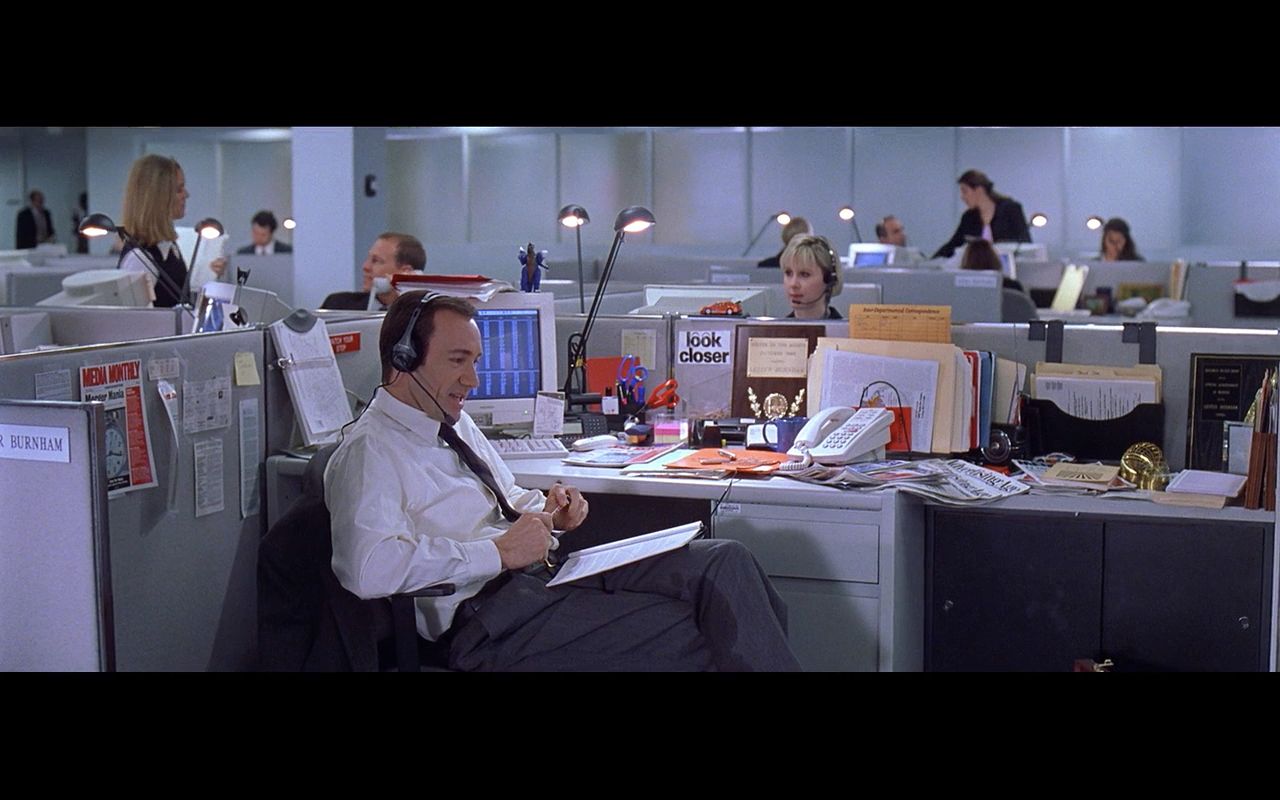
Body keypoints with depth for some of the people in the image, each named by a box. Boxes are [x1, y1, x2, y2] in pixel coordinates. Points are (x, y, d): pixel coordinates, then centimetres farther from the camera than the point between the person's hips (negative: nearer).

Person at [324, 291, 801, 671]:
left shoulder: (455, 423, 20)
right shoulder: (370, 450, -7)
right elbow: (368, 567, -23)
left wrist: (544, 511, 7)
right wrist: (497, 551, -20)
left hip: (550, 571, 9)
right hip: (490, 613, -9)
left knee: (724, 563, -10)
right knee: (691, 635, -23)